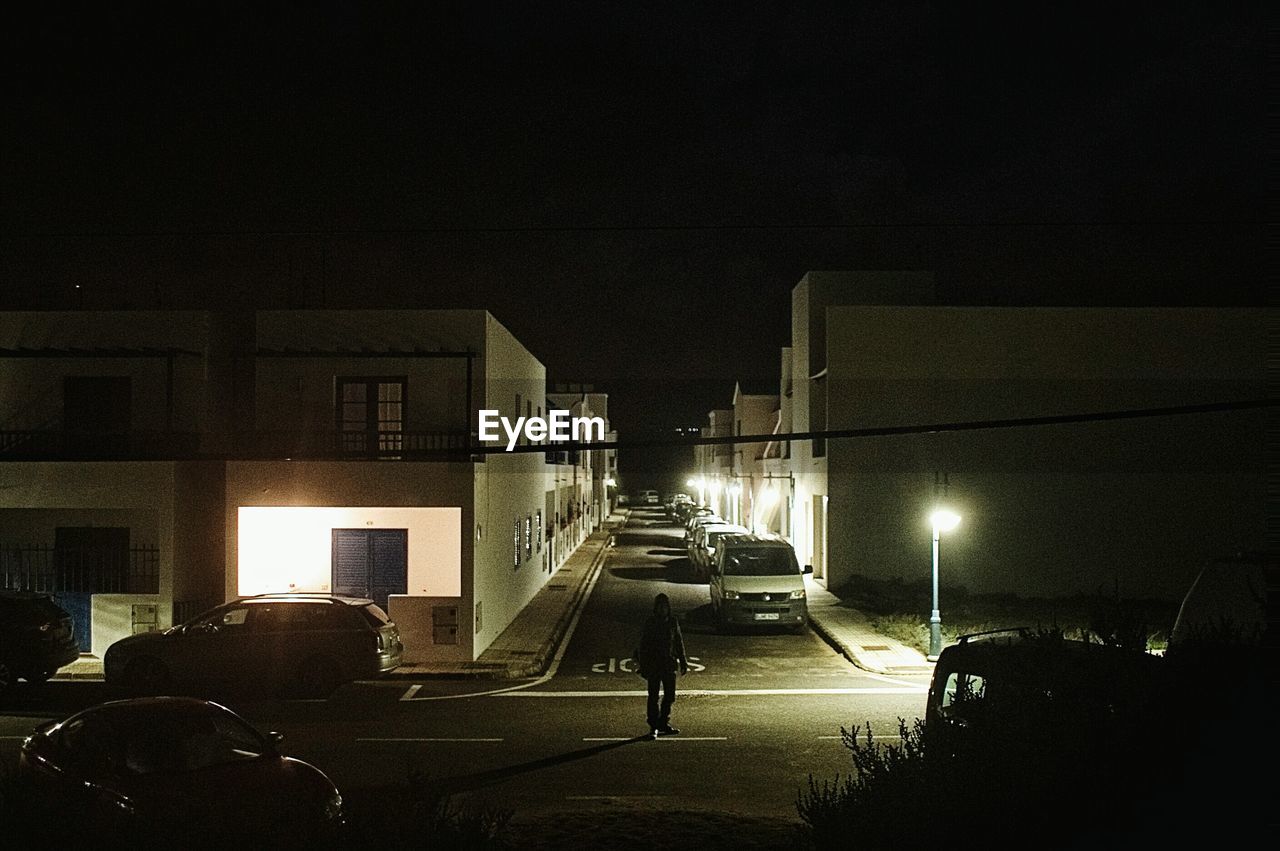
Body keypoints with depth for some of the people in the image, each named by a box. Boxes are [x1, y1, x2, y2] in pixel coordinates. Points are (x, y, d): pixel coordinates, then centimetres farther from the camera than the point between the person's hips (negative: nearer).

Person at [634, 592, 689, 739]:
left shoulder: (673, 622, 4)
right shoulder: (650, 623, -6)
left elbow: (679, 643, 12)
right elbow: (643, 645, -4)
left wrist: (683, 662, 10)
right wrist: (643, 666, -8)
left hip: (669, 664, 4)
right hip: (653, 665, -4)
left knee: (670, 695, 8)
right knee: (653, 697, 0)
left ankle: (664, 723, 22)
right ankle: (653, 727, 5)